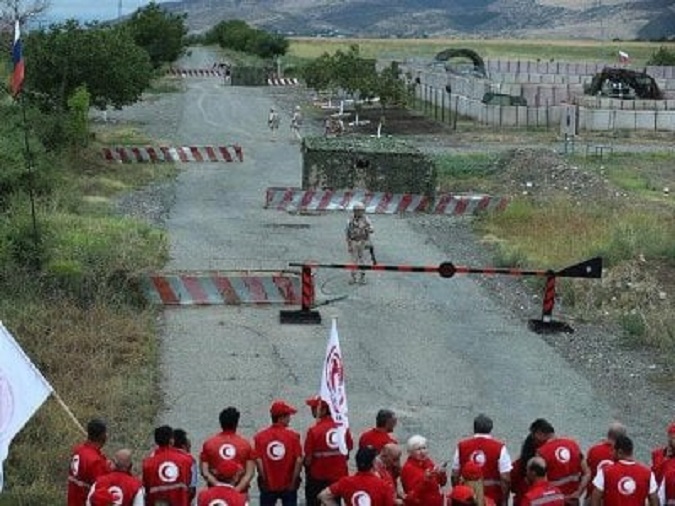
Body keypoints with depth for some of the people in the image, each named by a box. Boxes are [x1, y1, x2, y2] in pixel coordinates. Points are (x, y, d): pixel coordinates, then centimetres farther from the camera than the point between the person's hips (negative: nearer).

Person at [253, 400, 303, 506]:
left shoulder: (260, 436, -7)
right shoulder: (293, 435, -10)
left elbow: (258, 461, -12)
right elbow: (299, 461, -13)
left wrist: (265, 479, -2)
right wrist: (293, 481, -3)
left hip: (267, 486, 1)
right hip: (288, 486, -1)